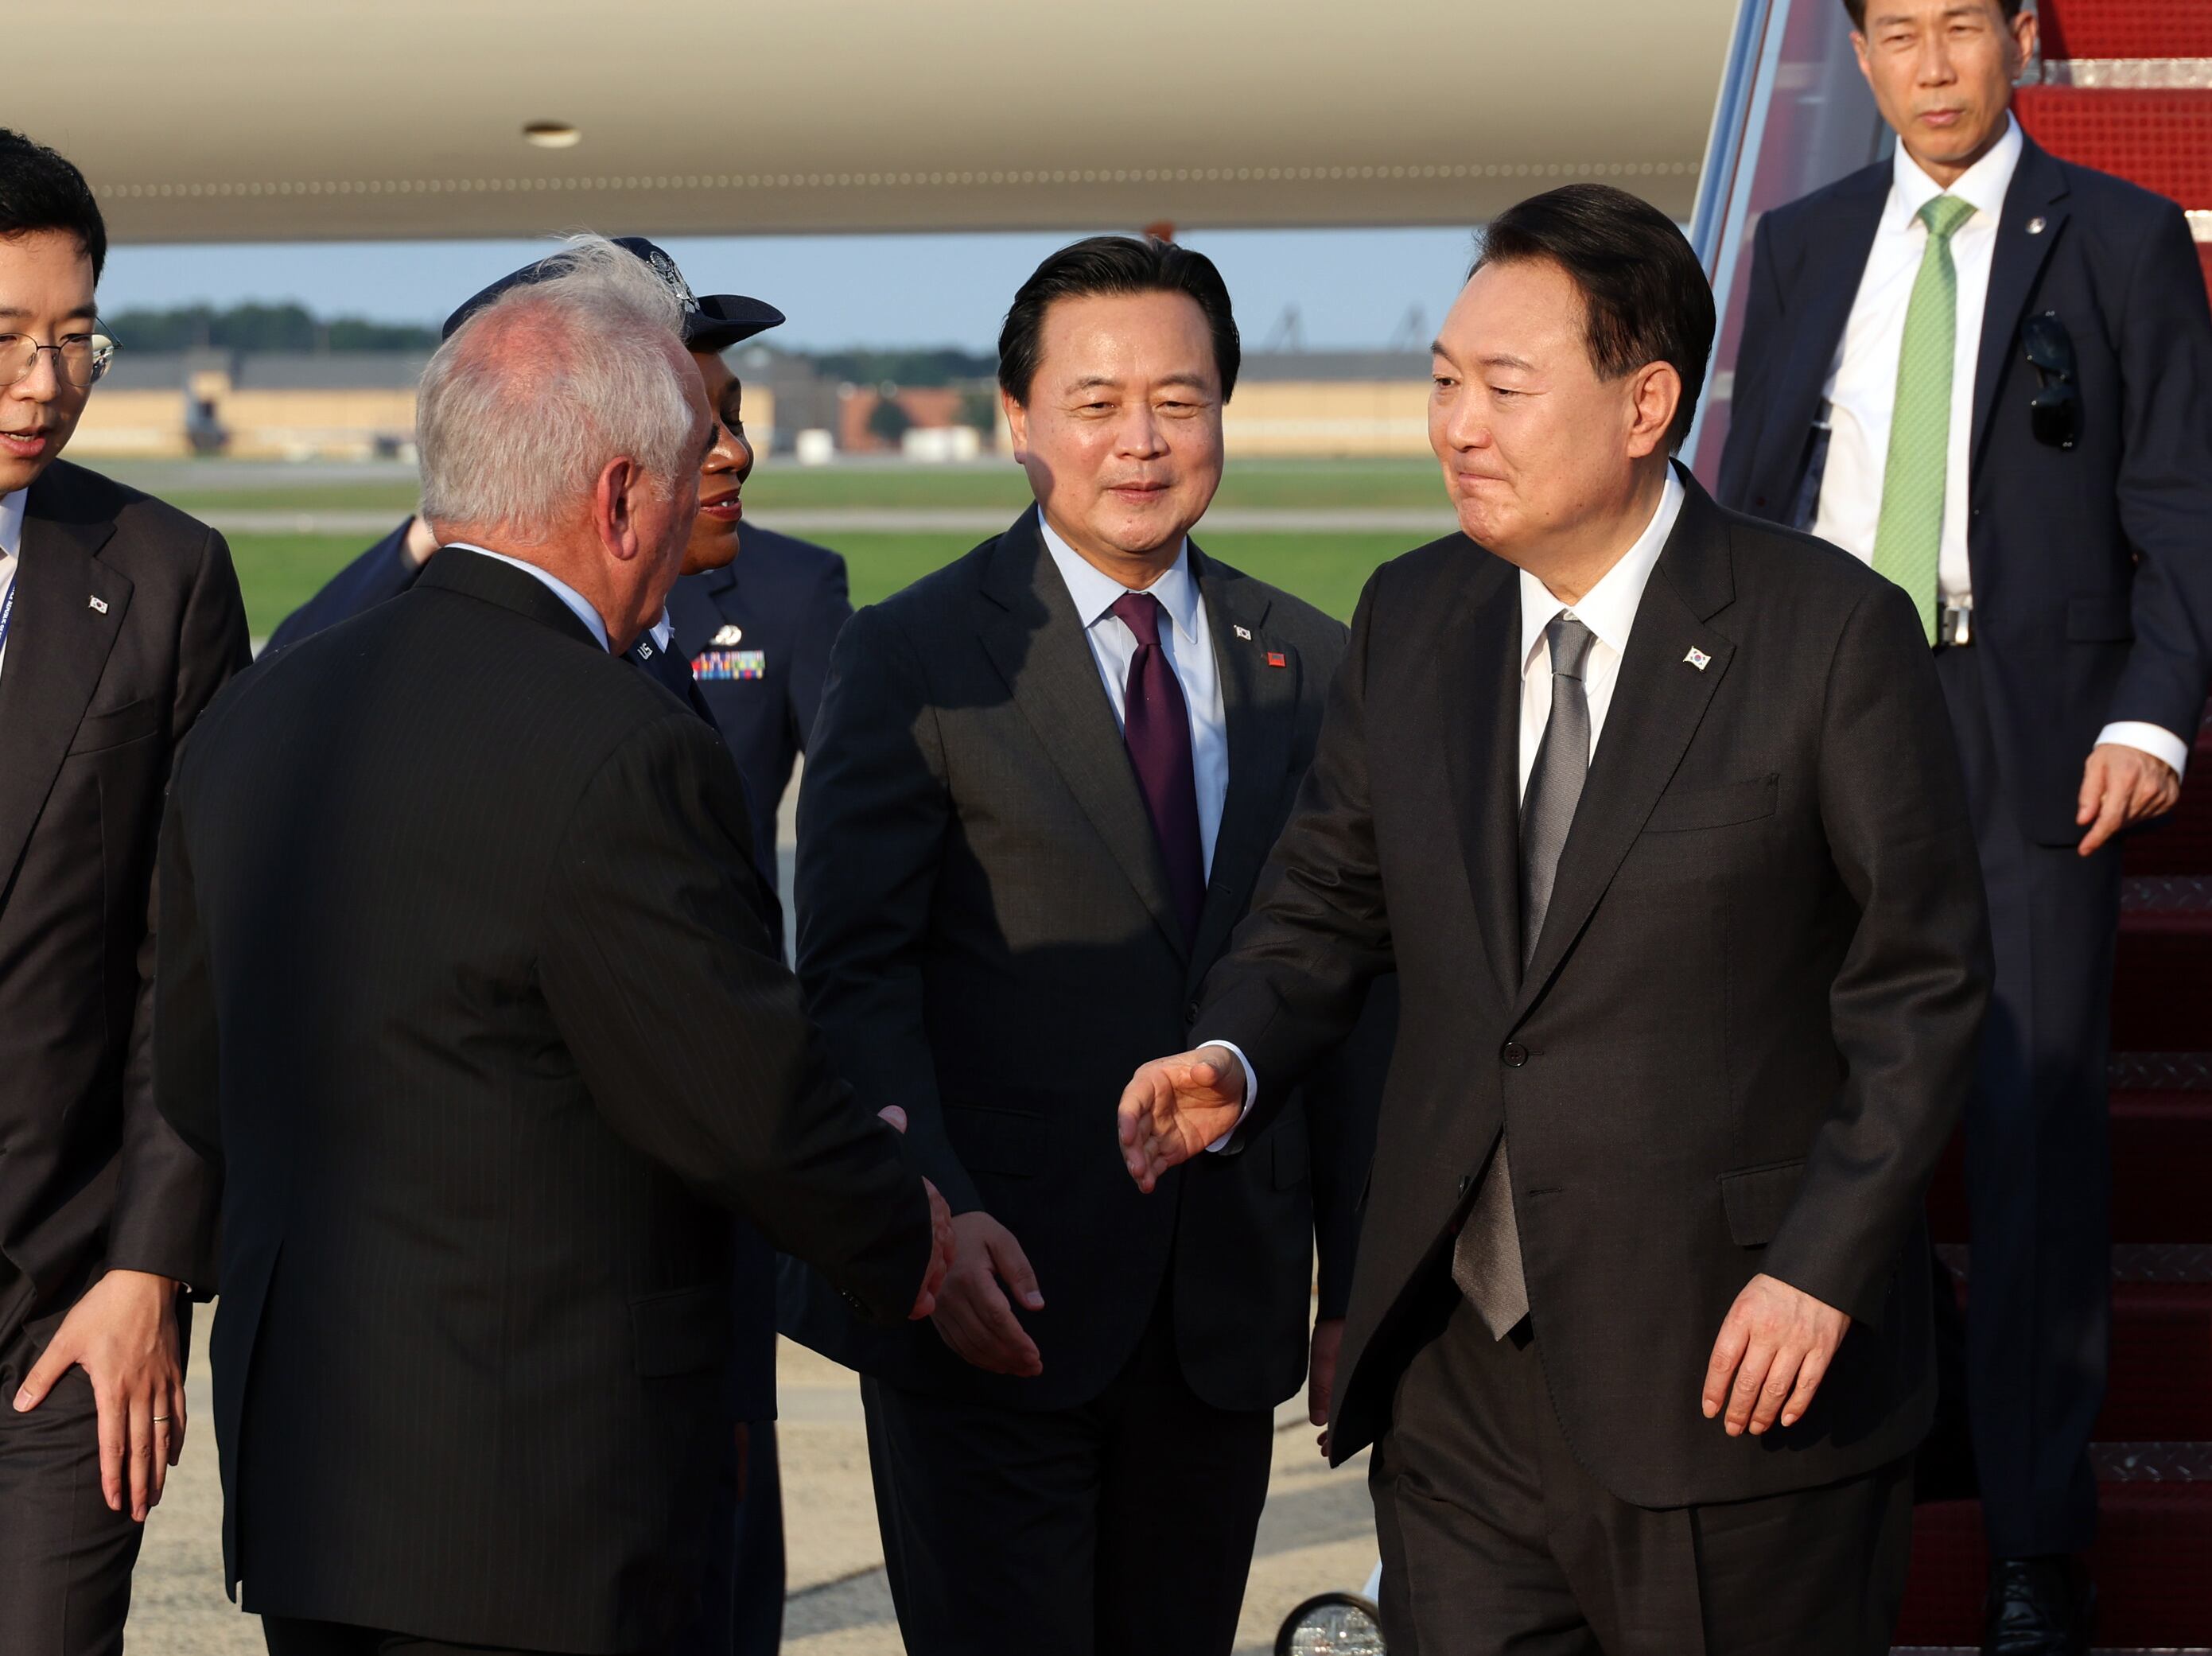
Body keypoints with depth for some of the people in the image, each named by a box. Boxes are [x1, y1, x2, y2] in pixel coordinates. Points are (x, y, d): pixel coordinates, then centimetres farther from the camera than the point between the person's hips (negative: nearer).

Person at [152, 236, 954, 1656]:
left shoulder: (254, 721, 7)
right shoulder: (622, 756, -19)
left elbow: (200, 1088, 15)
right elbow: (751, 1103, -13)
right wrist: (906, 1242, 7)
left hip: (294, 1475, 8)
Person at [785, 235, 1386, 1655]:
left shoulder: (1307, 667, 10)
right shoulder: (916, 658, -2)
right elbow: (855, 972, -7)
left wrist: (1359, 1282, 10)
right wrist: (932, 1216, -21)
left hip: (1225, 1317, 4)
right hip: (996, 1299, -4)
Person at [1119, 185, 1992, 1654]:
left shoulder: (1830, 632, -8)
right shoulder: (1412, 618, 8)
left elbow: (1922, 984, -7)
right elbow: (1328, 901, 16)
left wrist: (1825, 1267, -13)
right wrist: (1234, 1059, -5)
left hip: (1734, 1375, -4)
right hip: (1460, 1382, 5)